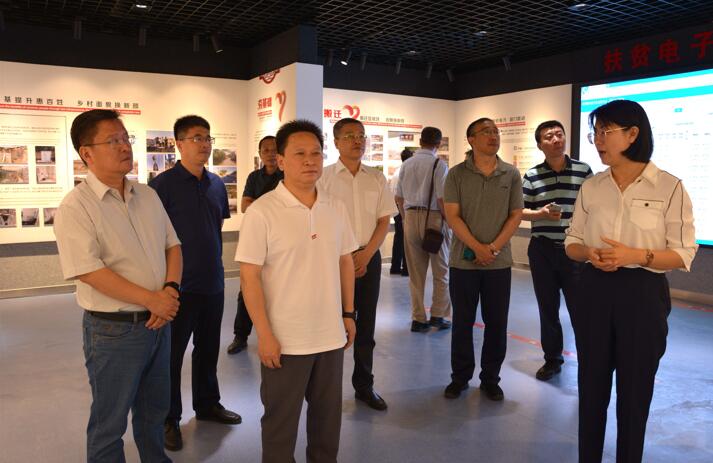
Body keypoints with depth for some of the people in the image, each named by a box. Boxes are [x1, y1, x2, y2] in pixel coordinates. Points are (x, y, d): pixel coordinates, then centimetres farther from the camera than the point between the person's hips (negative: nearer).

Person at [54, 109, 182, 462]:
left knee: (154, 408, 24)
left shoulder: (147, 196, 6)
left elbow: (172, 245, 8)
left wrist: (170, 288, -10)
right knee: (110, 422, 11)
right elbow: (89, 271, -21)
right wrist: (151, 299, -20)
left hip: (159, 322, 7)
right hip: (114, 330, -6)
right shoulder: (76, 206, -14)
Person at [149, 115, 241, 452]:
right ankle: (169, 418, 25)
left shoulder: (217, 184, 7)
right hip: (179, 284, -6)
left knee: (208, 349, 19)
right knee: (172, 353, 8)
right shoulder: (163, 184, -11)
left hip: (213, 282, 6)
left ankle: (207, 404, 37)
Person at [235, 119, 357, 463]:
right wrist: (264, 334, -15)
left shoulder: (336, 208, 3)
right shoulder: (262, 211, -13)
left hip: (331, 335, 5)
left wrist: (348, 313, 10)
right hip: (285, 340, -5)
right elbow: (250, 276, -13)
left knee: (328, 414, 21)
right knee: (281, 420, 13)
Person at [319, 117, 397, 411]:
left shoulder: (376, 178, 7)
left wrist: (366, 255, -6)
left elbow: (384, 220, 6)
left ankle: (364, 386, 25)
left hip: (369, 258, 4)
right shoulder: (324, 177, -4)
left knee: (366, 326, 11)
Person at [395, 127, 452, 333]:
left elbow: (399, 198, 10)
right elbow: (442, 199, -15)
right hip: (433, 217, -5)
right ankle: (438, 315, 13)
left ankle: (418, 319, 16)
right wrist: (449, 221, -3)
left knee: (415, 273, 11)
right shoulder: (438, 165, -11)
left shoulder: (406, 165, 7)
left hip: (410, 217, 5)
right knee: (441, 270, 11)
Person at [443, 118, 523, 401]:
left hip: (499, 262, 2)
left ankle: (490, 379, 23)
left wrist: (494, 248, -9)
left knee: (497, 323, 7)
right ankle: (460, 377, 22)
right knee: (462, 322, 7)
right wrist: (477, 248, -14)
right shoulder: (457, 174, -1)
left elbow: (516, 215, 3)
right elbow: (452, 215, -6)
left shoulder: (511, 175, 5)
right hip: (464, 260, -1)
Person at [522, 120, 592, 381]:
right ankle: (552, 359, 26)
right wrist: (540, 214, -15)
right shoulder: (531, 176, 2)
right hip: (542, 250, 2)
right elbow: (520, 211, 5)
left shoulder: (583, 171, 0)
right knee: (548, 308, 11)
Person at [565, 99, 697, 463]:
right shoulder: (591, 187, 4)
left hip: (643, 295, -3)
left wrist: (636, 256, -22)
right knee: (591, 384, 12)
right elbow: (572, 242, 9)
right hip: (595, 292, 3)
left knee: (635, 389, 10)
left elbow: (683, 254, -6)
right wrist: (590, 254, -13)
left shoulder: (669, 187, -7)